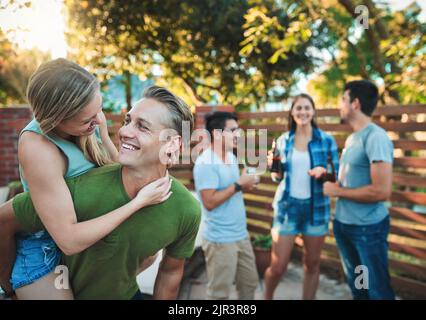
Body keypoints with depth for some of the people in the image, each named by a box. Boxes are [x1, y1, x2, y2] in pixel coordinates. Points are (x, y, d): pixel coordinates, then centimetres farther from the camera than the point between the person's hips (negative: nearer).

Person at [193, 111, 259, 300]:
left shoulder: (231, 156, 8)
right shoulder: (206, 163, -20)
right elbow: (209, 202, -25)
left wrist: (246, 185, 0)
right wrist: (239, 185, -20)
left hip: (241, 235, 9)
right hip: (220, 240, -8)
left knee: (250, 282, 21)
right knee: (220, 293, 7)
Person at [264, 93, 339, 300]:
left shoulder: (326, 140, -3)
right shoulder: (283, 140, 3)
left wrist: (324, 171, -20)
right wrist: (273, 167, -10)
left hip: (316, 208, 0)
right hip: (287, 206, 1)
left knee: (312, 264, 11)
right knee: (278, 266, 3)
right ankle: (267, 297, 32)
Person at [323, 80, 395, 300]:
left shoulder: (376, 137, -20)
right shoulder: (351, 138, 7)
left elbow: (382, 191, -27)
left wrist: (337, 191, -18)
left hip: (369, 228, -8)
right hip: (343, 224, 8)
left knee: (377, 289, 7)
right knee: (356, 285, 22)